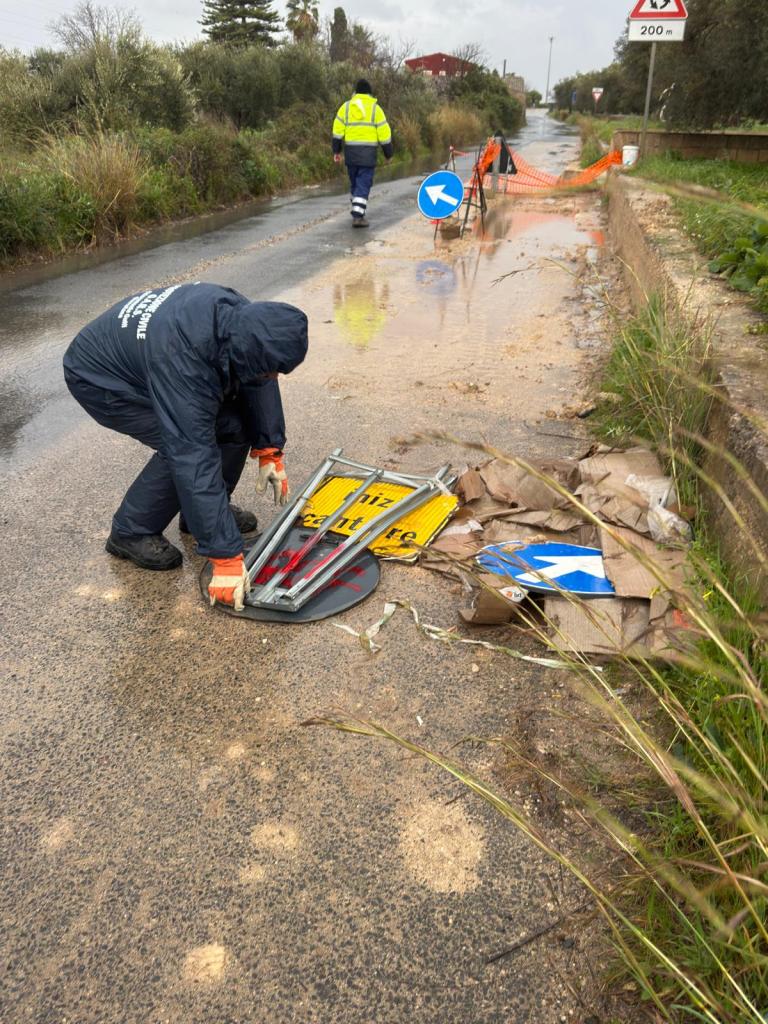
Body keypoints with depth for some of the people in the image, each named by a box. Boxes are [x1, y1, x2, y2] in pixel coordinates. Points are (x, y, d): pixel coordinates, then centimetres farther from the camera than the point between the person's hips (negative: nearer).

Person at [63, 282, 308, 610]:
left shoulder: (243, 318, -22)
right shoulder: (183, 365, -42)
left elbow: (258, 382, -3)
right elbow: (195, 463, -42)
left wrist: (269, 450, -6)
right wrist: (226, 559, -40)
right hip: (98, 378, -7)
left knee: (234, 423, -7)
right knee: (184, 450, -24)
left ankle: (203, 511, 14)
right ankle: (131, 533, -2)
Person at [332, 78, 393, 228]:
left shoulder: (346, 107, 6)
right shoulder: (375, 108, 0)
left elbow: (338, 130, 2)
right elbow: (384, 133, -1)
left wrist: (336, 151, 7)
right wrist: (388, 154, 7)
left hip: (350, 151, 3)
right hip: (368, 152, -3)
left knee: (354, 182, 18)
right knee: (363, 184, -3)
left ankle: (357, 210, 30)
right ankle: (358, 216, -13)